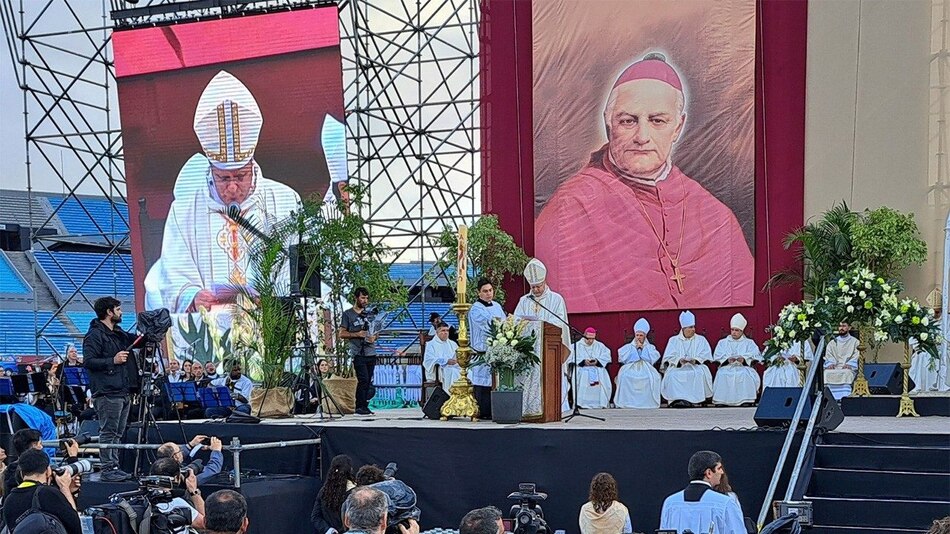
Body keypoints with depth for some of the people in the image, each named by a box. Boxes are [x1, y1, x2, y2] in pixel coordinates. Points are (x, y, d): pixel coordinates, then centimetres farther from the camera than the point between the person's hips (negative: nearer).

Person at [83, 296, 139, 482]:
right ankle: (107, 469, -3)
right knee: (108, 432, -6)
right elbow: (88, 361, -15)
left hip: (123, 391, 9)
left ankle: (115, 467, 17)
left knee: (118, 433, 11)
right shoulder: (95, 335, -8)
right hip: (108, 392, -9)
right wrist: (112, 360, -20)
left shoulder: (119, 333, 19)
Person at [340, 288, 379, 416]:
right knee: (363, 379, -13)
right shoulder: (348, 314, 2)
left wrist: (374, 337, -1)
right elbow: (342, 334, -1)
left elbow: (376, 331, 21)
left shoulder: (369, 313, 16)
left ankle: (365, 406, 10)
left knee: (368, 381, 4)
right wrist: (357, 334, -14)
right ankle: (360, 406, -4)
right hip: (358, 353, -5)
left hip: (371, 352, 5)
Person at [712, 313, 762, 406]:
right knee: (722, 375, -33)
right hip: (727, 367, 1)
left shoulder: (749, 343, 20)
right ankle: (721, 401, -33)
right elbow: (717, 355, 7)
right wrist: (727, 359, -14)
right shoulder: (722, 342, 23)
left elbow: (755, 354, 2)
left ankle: (746, 401, -35)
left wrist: (744, 359, -18)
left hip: (743, 367, 0)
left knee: (746, 375, -35)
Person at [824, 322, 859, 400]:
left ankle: (844, 397, -45)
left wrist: (849, 364, -17)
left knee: (846, 373, -38)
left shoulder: (855, 342, 16)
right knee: (827, 373, -32)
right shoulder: (832, 343, 25)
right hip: (834, 368, 2)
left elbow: (856, 356, 3)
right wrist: (830, 363, -11)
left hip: (848, 368, -2)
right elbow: (828, 356, 12)